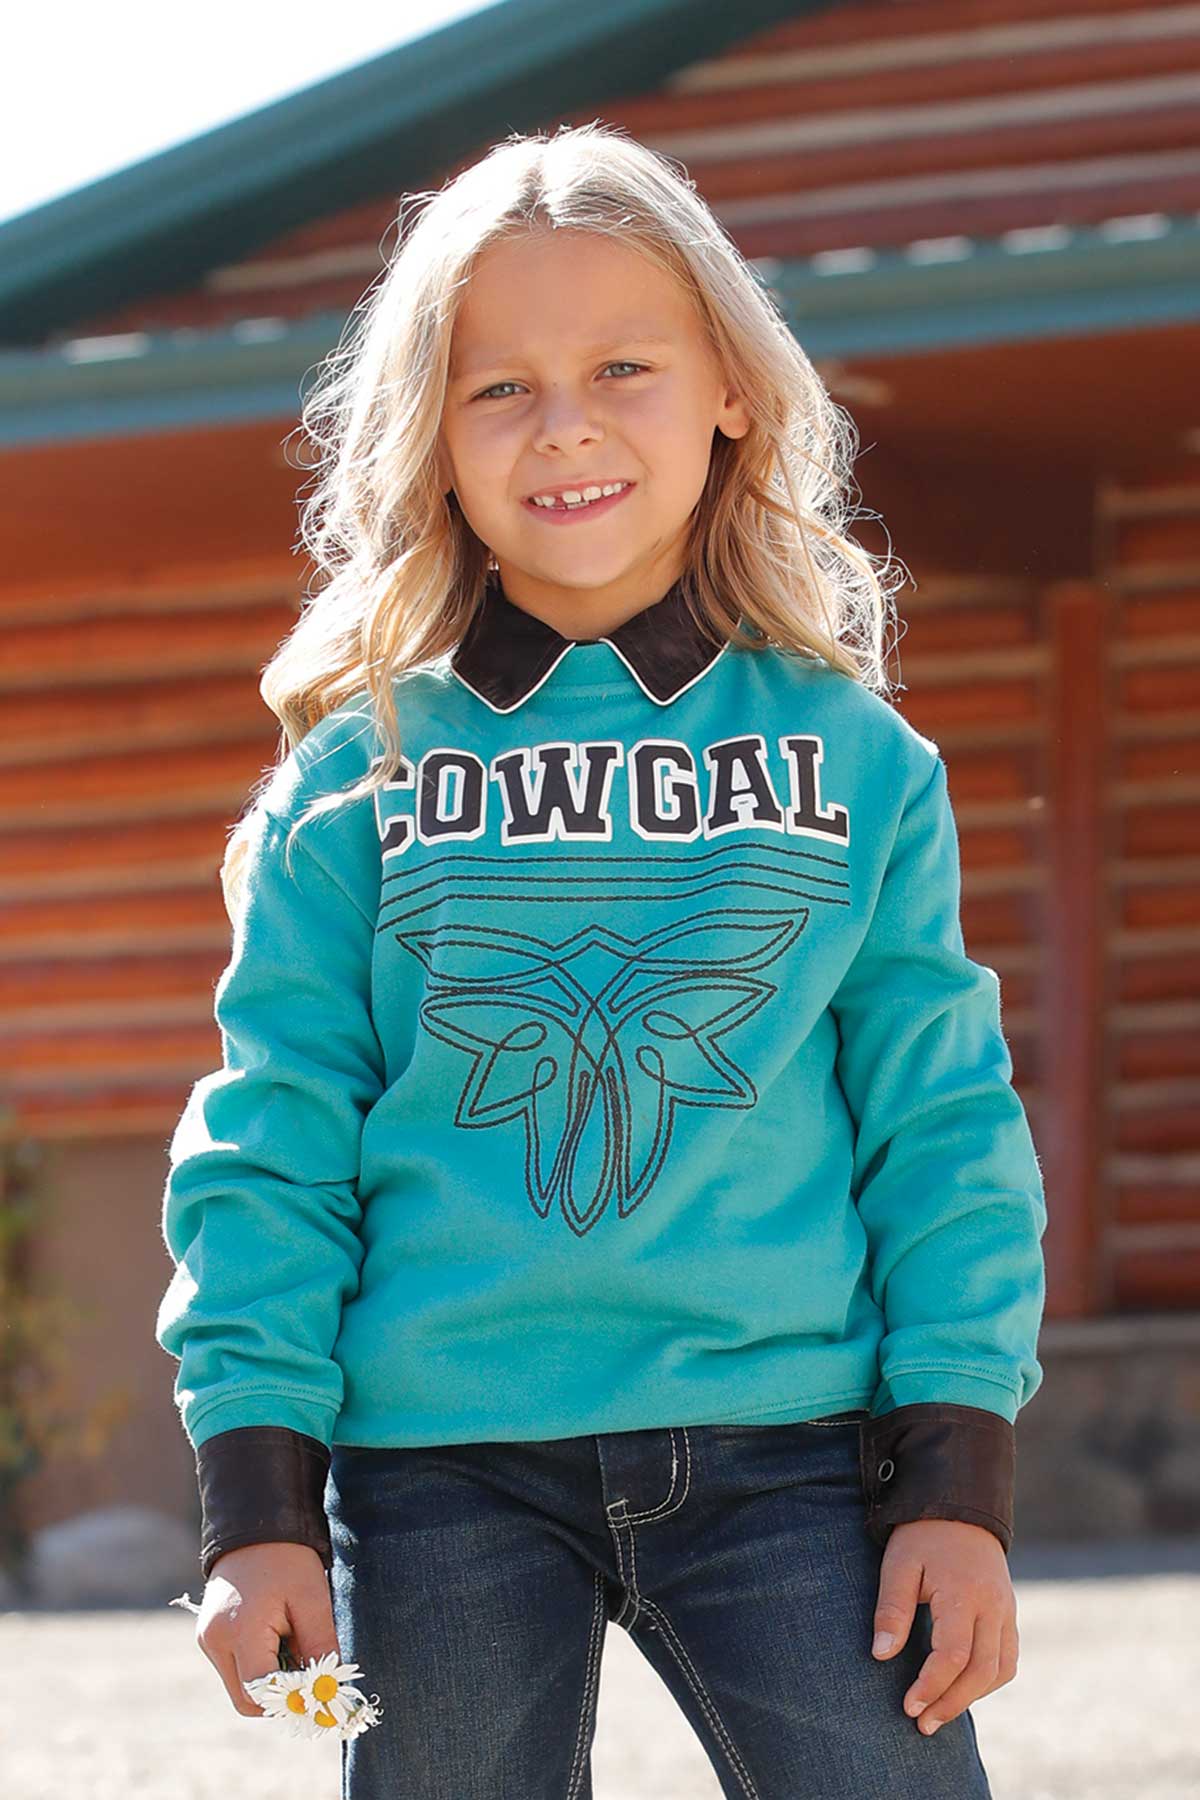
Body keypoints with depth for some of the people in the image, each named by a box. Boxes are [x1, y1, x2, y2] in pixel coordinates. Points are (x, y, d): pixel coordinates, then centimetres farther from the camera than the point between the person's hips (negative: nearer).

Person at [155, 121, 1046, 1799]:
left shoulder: (856, 759, 7)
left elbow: (943, 1123, 6)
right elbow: (270, 1139, 3)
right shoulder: (357, 776, 5)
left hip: (785, 1444, 0)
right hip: (442, 1459, 0)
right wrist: (259, 1492, -3)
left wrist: (959, 1475, -2)